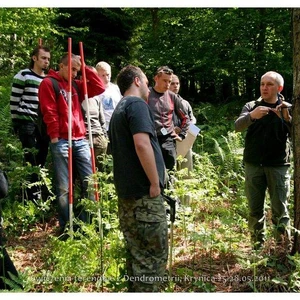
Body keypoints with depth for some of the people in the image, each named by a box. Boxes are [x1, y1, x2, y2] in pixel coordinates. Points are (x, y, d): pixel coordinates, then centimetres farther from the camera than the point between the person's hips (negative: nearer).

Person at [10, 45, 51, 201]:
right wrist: (16, 123, -5)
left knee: (41, 160, 8)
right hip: (27, 123, -6)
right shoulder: (23, 76, -3)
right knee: (31, 161, -6)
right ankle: (33, 197, -1)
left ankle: (40, 193, 18)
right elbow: (14, 101, -4)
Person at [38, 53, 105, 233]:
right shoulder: (48, 83, 0)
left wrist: (85, 68, 9)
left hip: (80, 140, 6)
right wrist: (54, 136, -13)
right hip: (61, 141, -6)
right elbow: (49, 112, -8)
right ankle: (66, 227, 7)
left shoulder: (76, 85, 19)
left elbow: (100, 87, 12)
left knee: (89, 182, 4)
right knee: (64, 187, -1)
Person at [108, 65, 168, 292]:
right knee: (154, 254, -2)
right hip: (144, 193, -9)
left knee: (137, 253, 16)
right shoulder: (137, 104, -10)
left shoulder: (119, 109, 20)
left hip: (127, 192, 9)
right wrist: (155, 183, -16)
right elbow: (142, 144, -24)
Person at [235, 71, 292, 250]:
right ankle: (258, 245, 17)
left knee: (280, 210, -1)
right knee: (255, 209, 7)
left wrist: (287, 119, -26)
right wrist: (251, 116, -31)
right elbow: (238, 126, -10)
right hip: (254, 165, 1)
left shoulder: (288, 109, 5)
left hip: (279, 166, -1)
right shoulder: (251, 106, 7)